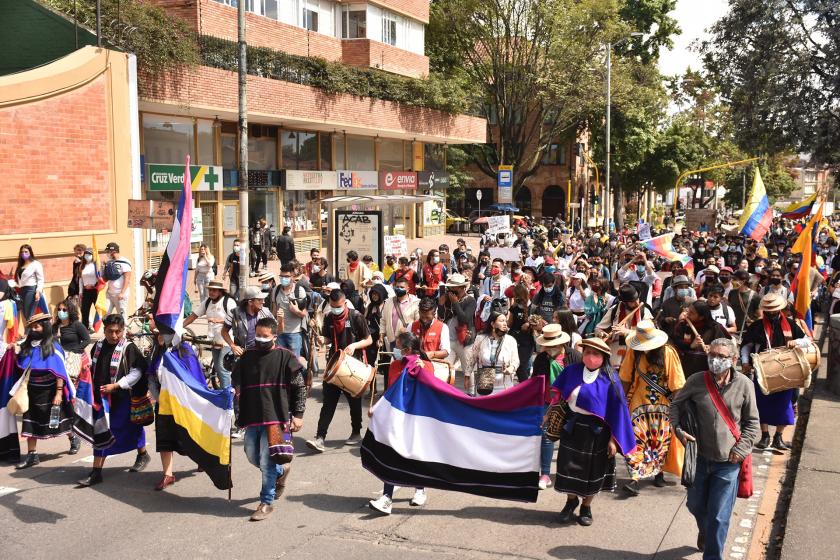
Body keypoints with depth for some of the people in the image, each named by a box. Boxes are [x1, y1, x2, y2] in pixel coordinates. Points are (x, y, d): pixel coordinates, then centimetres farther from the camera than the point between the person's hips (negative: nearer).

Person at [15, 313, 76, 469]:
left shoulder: (52, 347, -12)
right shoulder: (27, 346, 2)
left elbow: (59, 372, -15)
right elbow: (21, 371, 10)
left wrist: (59, 393, -19)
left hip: (50, 392, -4)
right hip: (32, 392, 4)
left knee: (58, 420, 11)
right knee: (30, 422, 0)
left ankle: (72, 439, 36)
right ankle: (32, 455, 6)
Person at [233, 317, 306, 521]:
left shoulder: (285, 357, -6)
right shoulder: (247, 357, 7)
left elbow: (300, 388, -4)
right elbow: (237, 384, 17)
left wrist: (298, 415, -7)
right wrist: (240, 416, 8)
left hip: (275, 418, -6)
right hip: (252, 418, 6)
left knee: (266, 462, -5)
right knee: (252, 457, 15)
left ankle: (266, 503, 9)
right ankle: (282, 470, 41)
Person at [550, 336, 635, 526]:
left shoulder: (609, 379, -9)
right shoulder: (571, 371, -2)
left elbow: (616, 410, -8)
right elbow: (556, 393, 7)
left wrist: (613, 439, -10)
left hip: (597, 430, -2)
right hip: (573, 426, 2)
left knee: (593, 470, 10)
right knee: (569, 467, 7)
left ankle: (586, 507, 31)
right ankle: (571, 501, 32)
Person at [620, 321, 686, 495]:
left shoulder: (668, 353, -13)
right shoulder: (633, 352, -7)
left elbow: (676, 384, -9)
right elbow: (626, 379, 3)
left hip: (663, 404, -1)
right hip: (640, 403, 1)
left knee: (661, 440, 4)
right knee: (637, 438, -9)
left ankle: (659, 473, 24)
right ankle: (635, 478, -11)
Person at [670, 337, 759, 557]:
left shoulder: (744, 385, -9)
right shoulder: (696, 381, -8)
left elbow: (752, 423, 1)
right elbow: (676, 404, 8)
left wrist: (740, 450, -7)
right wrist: (678, 428, -7)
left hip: (728, 462, -2)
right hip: (700, 457, 2)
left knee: (718, 516, 1)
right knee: (695, 504, 23)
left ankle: (712, 556, 18)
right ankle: (705, 530, 55)